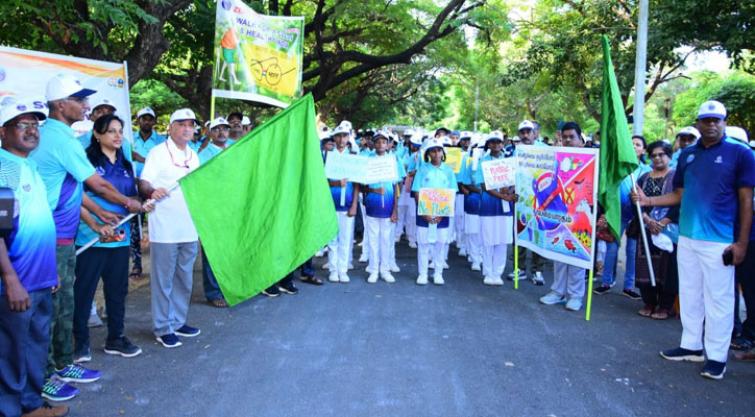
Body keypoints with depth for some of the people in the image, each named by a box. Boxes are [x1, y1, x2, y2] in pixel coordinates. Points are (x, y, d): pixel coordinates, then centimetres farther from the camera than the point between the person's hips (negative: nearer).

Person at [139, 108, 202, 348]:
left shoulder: (193, 155, 14)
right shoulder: (158, 153, -5)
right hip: (165, 229, -6)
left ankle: (178, 322, 26)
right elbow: (143, 183, -14)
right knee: (163, 279, 1)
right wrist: (152, 191, -35)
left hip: (190, 228, 7)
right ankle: (163, 328, 11)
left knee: (184, 278, 14)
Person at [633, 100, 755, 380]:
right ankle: (691, 345, 26)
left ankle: (717, 355, 12)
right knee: (689, 295, 13)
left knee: (717, 299, 1)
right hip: (687, 237, 5)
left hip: (719, 241, -5)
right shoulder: (687, 155, 10)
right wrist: (649, 201, -2)